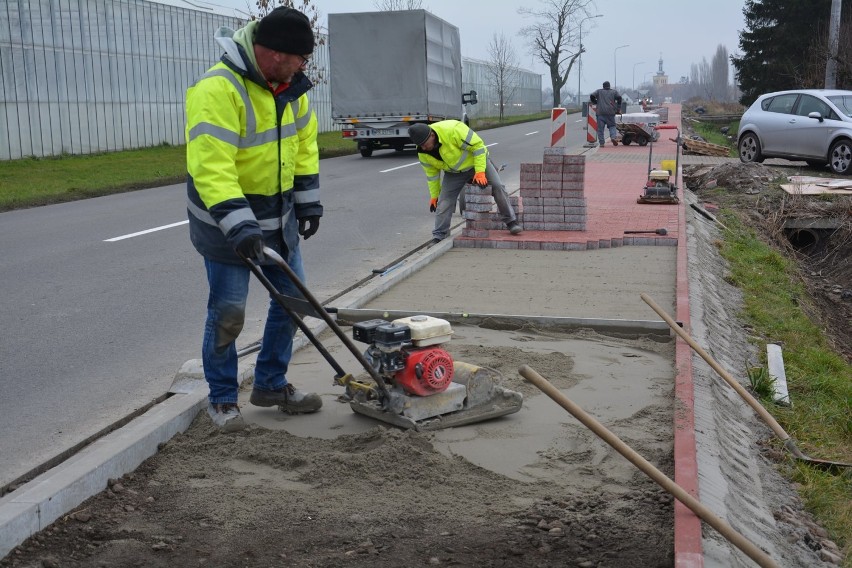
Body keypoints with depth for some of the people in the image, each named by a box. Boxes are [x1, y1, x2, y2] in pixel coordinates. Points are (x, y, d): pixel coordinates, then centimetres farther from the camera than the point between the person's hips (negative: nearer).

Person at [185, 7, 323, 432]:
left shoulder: (290, 84, -1)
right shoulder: (218, 89, -26)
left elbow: (304, 144, 10)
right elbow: (210, 167, -33)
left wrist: (308, 202, 8)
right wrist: (237, 225, -38)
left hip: (278, 214, 8)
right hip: (225, 216, -7)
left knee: (293, 299, 10)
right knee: (228, 311, -2)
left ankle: (271, 385, 26)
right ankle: (222, 400, 17)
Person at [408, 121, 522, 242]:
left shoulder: (453, 130, -37)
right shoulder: (423, 153, -18)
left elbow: (477, 145, -30)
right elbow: (432, 174, -2)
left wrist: (480, 172, -31)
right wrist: (434, 195, 3)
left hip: (477, 160, -3)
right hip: (454, 172, 4)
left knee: (498, 187, -11)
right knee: (444, 202, -6)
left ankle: (511, 222, 4)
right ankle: (438, 236, 5)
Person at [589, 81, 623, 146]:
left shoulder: (599, 91, 14)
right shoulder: (614, 91, 14)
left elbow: (592, 96, 2)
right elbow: (619, 98, 1)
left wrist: (595, 103, 16)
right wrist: (618, 108, 7)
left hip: (601, 112, -1)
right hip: (610, 112, 1)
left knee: (600, 128, 2)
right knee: (612, 126, 12)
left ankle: (601, 143, -3)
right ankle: (613, 137, -14)